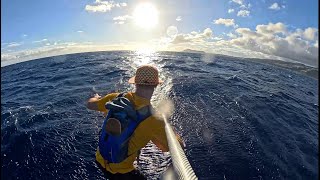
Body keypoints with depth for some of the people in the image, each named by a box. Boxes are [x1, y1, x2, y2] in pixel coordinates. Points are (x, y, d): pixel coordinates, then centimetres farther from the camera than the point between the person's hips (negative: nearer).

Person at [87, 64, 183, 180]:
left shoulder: (117, 98, -17)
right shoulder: (154, 119, -30)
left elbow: (90, 105, 2)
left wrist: (96, 98, 24)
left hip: (100, 159, 5)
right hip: (120, 170, -5)